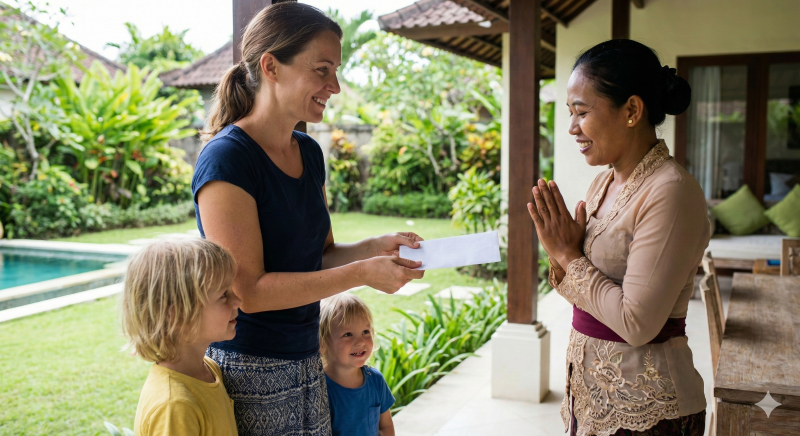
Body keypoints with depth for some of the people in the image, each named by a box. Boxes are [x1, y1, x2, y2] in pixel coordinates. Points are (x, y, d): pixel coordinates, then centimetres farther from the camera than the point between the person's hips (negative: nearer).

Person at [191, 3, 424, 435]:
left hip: (306, 363, 7)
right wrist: (363, 274, -22)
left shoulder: (309, 153, 7)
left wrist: (375, 247, -5)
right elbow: (249, 290, -20)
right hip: (248, 371, -7)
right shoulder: (226, 159, -17)